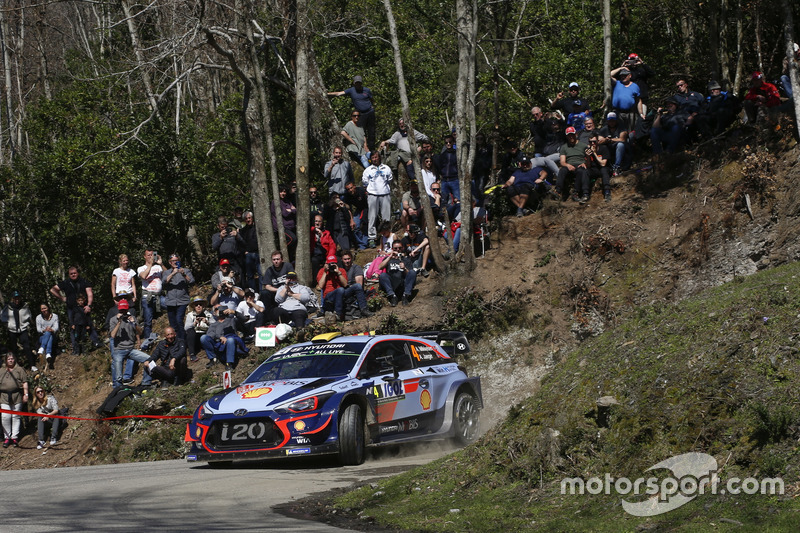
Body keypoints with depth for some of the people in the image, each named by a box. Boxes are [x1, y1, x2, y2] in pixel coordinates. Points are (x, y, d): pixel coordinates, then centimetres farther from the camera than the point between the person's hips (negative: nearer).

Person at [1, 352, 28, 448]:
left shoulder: (20, 370, 11)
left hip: (17, 396, -2)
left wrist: (26, 394, -4)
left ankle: (15, 437, 1)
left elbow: (25, 382, 5)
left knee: (16, 417, -2)